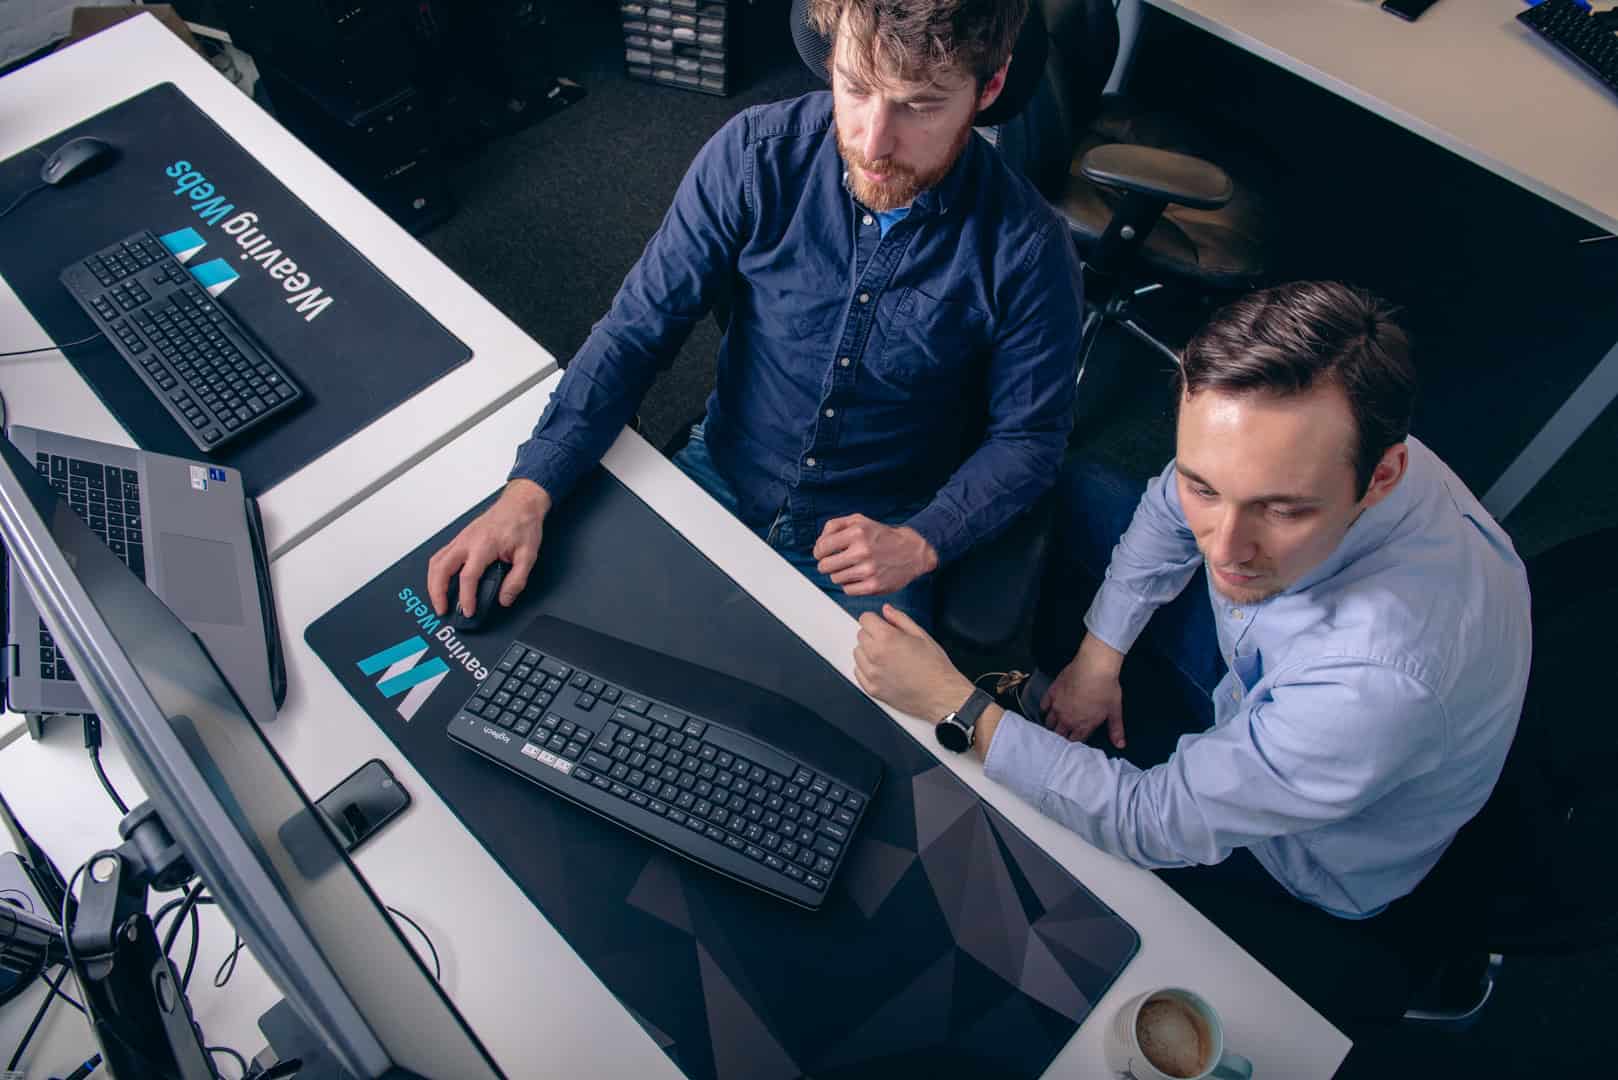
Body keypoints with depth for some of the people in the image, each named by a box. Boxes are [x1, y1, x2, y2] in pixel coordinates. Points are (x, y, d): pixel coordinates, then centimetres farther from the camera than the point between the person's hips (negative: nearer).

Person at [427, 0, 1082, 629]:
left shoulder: (1027, 251, -18)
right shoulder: (755, 155, -15)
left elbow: (1028, 439, -5)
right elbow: (638, 328, -11)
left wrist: (921, 543, -21)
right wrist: (530, 488, -21)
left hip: (876, 538, -1)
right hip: (718, 482, 2)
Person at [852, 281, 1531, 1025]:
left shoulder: (1382, 677, -47)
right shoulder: (1298, 445, -29)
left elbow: (1155, 825, -34)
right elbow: (1168, 509, -5)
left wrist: (954, 706, -32)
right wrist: (1098, 655, -7)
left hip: (1298, 867, -5)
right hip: (1250, 673, 6)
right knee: (1079, 495, 6)